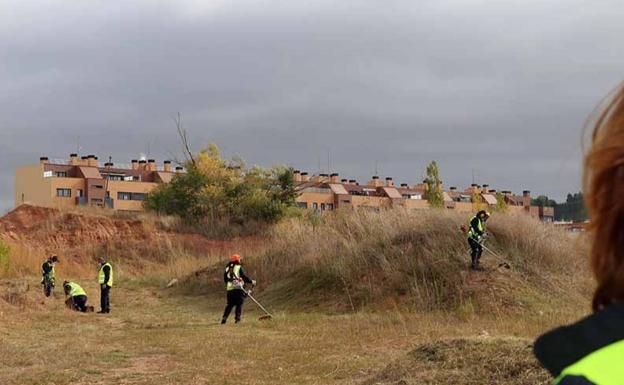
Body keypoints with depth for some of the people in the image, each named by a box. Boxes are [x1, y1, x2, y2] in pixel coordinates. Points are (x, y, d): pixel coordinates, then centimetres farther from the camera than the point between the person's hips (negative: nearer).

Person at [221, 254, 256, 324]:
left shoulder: (227, 268, 15)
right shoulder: (239, 267, 0)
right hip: (238, 288, -5)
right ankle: (237, 318, -7)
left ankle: (224, 318, 0)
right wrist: (251, 281, 3)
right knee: (239, 304, 3)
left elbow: (225, 279, 18)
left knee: (230, 304, 12)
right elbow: (244, 276, -7)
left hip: (229, 289, 5)